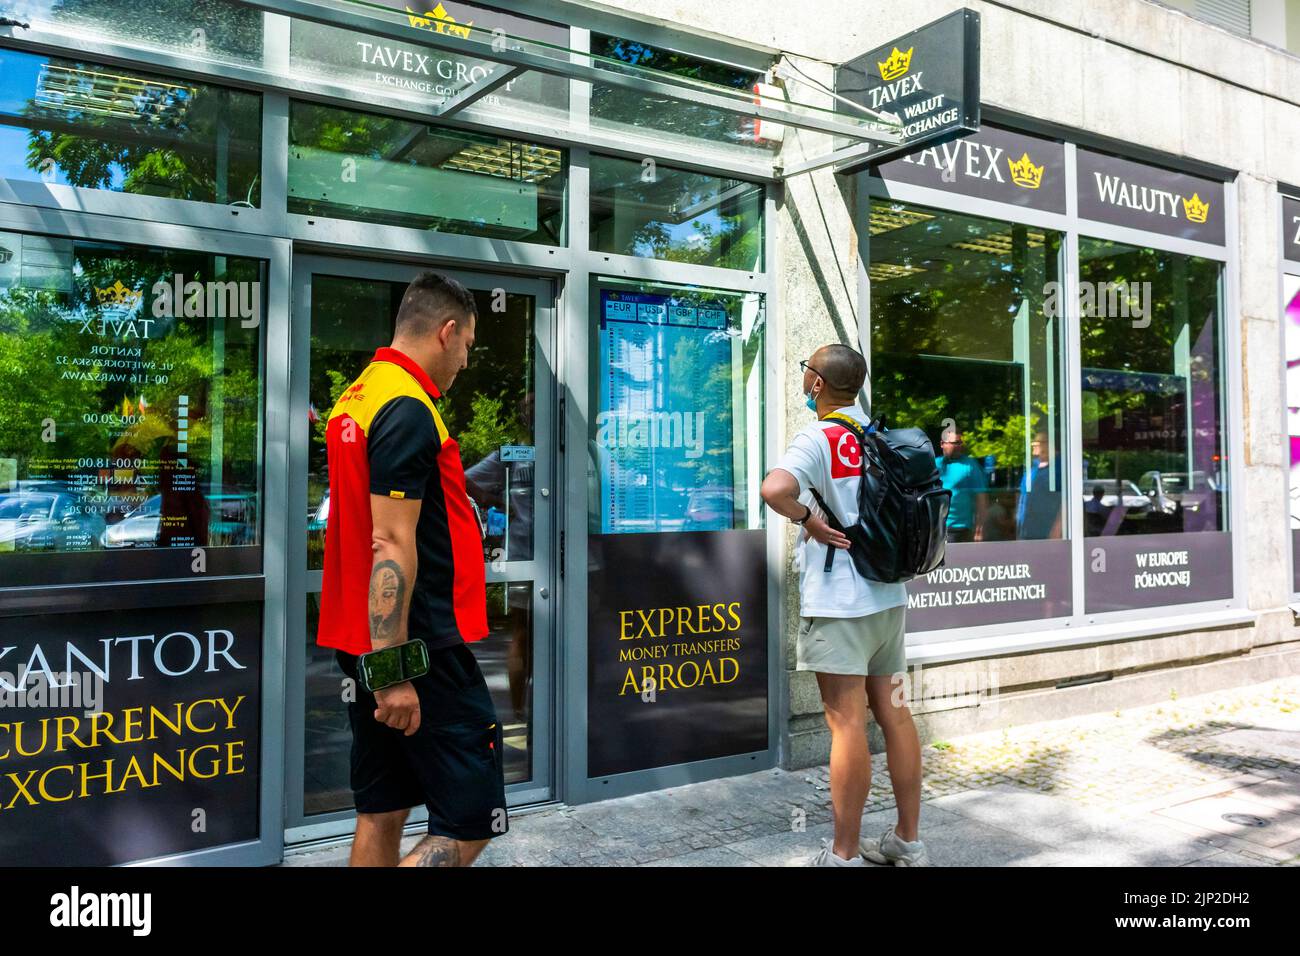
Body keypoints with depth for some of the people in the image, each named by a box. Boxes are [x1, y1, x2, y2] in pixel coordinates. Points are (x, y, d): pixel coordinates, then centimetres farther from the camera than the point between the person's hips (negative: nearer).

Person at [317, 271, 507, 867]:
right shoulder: (408, 410, -16)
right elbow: (391, 545, -22)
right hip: (420, 646, -10)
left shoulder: (354, 399, 13)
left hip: (370, 641, 10)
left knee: (382, 816, 16)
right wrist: (392, 671, -22)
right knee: (471, 822, -1)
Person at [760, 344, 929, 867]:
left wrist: (808, 518, -15)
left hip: (837, 601, -7)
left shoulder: (817, 439, -13)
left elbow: (774, 489, -32)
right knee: (893, 712, 13)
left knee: (847, 723, -2)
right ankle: (908, 840, 23)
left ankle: (844, 854, 7)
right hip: (889, 594, 8)